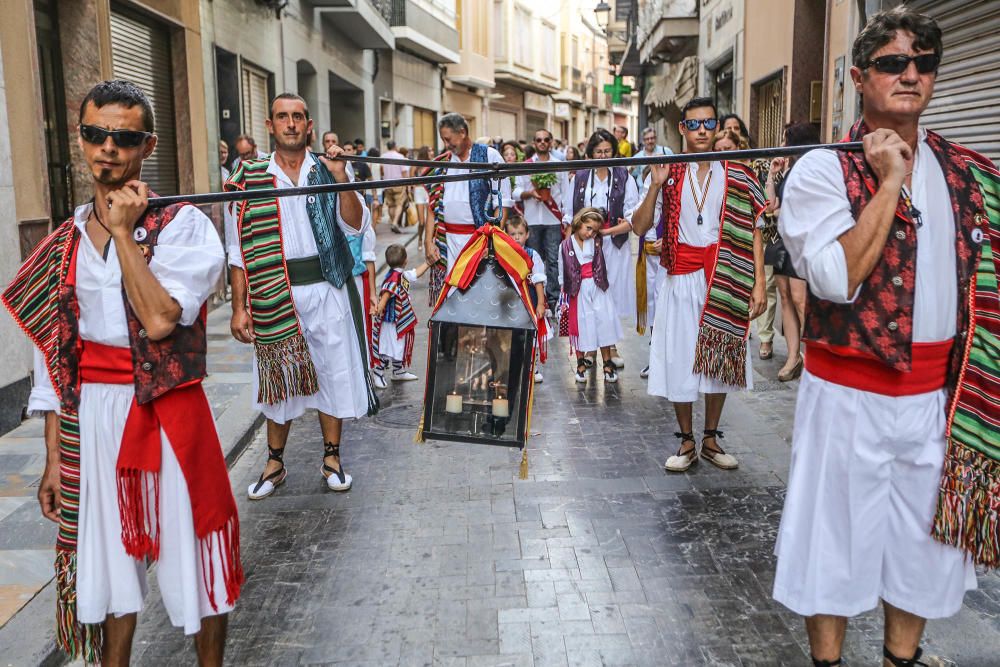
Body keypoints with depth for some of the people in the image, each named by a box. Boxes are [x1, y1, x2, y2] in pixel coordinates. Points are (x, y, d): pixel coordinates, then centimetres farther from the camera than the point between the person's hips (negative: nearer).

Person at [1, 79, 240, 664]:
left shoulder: (183, 225, -7)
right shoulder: (66, 242, 7)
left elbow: (159, 320, -23)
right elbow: (54, 355, 10)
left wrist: (123, 231, -15)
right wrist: (53, 457, 10)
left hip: (167, 412, -4)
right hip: (89, 419, 4)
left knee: (192, 556, 7)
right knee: (108, 558, 16)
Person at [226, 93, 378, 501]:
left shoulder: (326, 170, 4)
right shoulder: (251, 177, 2)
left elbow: (357, 227, -7)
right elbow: (241, 249, 0)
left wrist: (340, 178, -19)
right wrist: (239, 307, -5)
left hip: (326, 290, 1)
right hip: (275, 294, 0)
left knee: (333, 373, 7)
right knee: (279, 378, 8)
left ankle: (331, 457, 23)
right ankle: (275, 463, 23)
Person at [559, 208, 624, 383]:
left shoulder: (597, 242, 2)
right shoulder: (565, 246, -1)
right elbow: (562, 273, 4)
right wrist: (563, 295, 4)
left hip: (598, 289, 1)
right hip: (578, 291, -1)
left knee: (604, 324, 3)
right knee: (580, 326, 6)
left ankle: (607, 364, 13)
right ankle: (581, 364, 22)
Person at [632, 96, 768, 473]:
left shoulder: (736, 175, 3)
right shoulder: (669, 174, 4)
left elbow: (753, 231, 1)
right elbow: (640, 227, -1)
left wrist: (758, 282, -7)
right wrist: (655, 185, -14)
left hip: (724, 280, 0)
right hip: (681, 279, 0)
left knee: (719, 359, 8)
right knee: (680, 359, 2)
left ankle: (711, 440, 23)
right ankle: (686, 442, 16)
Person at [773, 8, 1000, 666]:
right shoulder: (822, 170, -8)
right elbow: (837, 279, -22)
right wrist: (889, 181, -18)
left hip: (939, 392, 5)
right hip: (851, 393, -4)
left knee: (926, 535, 16)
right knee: (840, 537, 8)